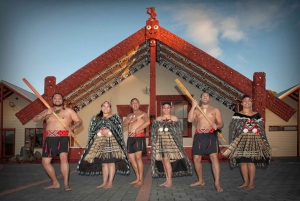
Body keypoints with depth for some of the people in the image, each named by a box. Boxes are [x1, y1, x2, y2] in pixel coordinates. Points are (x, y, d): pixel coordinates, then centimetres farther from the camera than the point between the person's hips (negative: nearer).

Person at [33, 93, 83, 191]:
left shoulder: (68, 111, 7)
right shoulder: (47, 111, 15)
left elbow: (79, 121, 6)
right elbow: (35, 119, 4)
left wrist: (71, 127, -14)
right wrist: (45, 114, -15)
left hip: (62, 137, -4)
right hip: (50, 139, 5)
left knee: (63, 157, -26)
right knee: (45, 161, 3)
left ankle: (66, 183, -19)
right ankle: (55, 183, 19)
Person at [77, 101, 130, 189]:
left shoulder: (115, 117, 6)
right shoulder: (96, 118, 14)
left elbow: (119, 129, -3)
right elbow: (91, 130, 6)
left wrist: (109, 131, -14)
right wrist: (100, 132, -10)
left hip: (112, 141, -3)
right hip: (100, 142, 3)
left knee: (111, 162, -5)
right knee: (103, 163, 7)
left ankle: (110, 182, 0)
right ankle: (104, 182, 15)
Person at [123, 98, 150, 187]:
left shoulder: (143, 113, 4)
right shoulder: (129, 115, 22)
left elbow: (147, 122, -16)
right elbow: (124, 124, 7)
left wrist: (137, 130, -16)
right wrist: (130, 119, -12)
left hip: (139, 136, -7)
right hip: (130, 137, 7)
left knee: (138, 157, -16)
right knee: (131, 158, 7)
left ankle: (141, 180, -12)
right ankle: (138, 178, 17)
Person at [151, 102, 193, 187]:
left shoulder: (174, 118, 3)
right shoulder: (158, 119, 12)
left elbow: (178, 131, 2)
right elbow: (154, 131, 12)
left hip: (170, 141, -4)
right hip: (160, 141, 4)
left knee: (166, 160, -12)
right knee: (163, 161, 5)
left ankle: (169, 181, -6)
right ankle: (167, 180, 14)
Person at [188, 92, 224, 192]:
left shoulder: (215, 110, 11)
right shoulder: (196, 110, 14)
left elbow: (221, 123, 5)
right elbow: (189, 119, -4)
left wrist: (217, 126, -18)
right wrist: (193, 106, -6)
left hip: (211, 135, -2)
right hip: (199, 136, 3)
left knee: (214, 157, -15)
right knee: (196, 159, 5)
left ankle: (217, 183, -14)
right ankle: (200, 180, 22)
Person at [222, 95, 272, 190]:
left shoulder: (256, 115, 6)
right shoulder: (237, 115, 5)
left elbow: (261, 129, 9)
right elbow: (232, 128, -1)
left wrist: (264, 142, 6)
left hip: (253, 140, -1)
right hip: (241, 141, 1)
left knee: (251, 161, -3)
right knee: (242, 161, 4)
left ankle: (251, 183, 9)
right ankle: (246, 182, 18)